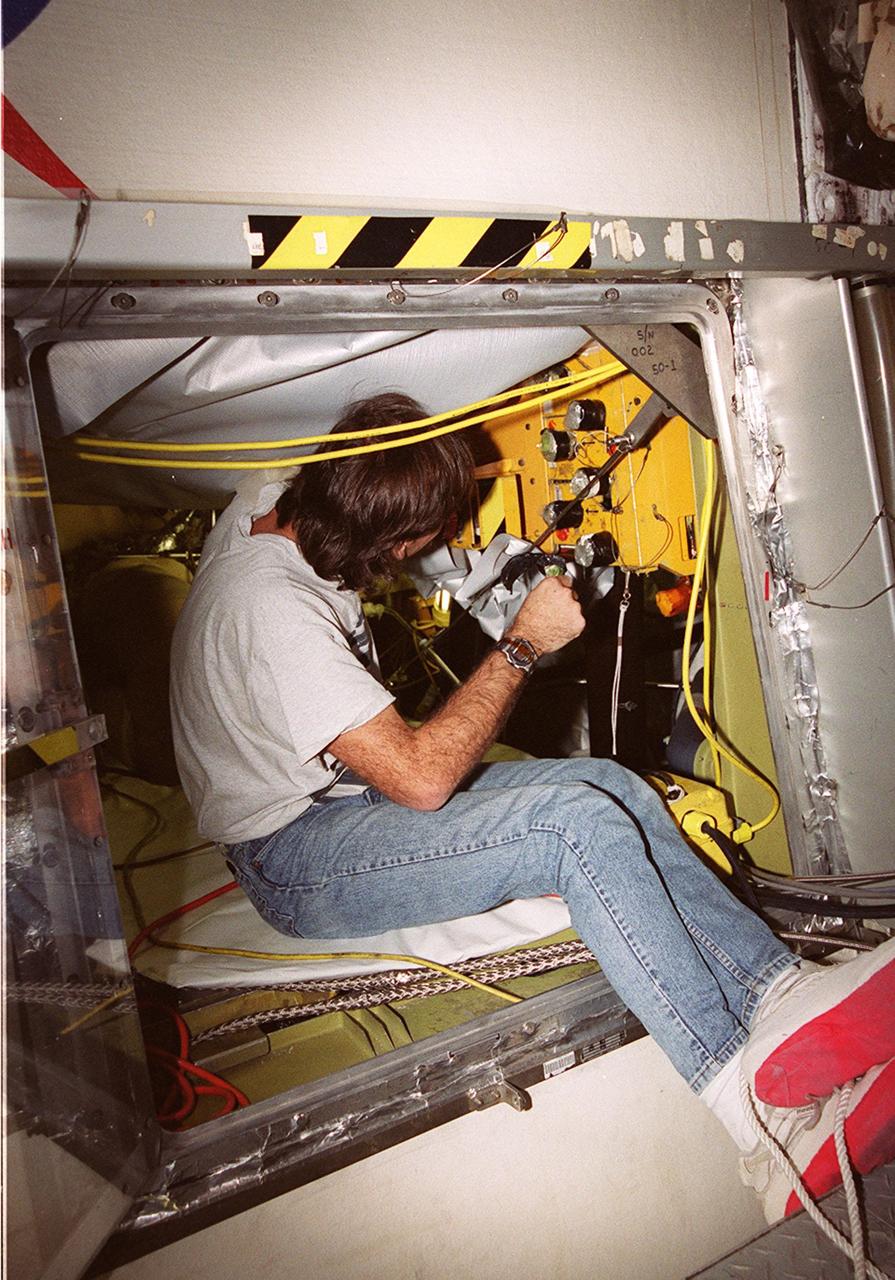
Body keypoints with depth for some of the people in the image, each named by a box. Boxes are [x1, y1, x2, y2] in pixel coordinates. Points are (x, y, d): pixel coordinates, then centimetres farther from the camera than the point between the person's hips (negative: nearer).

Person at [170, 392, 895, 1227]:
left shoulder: (268, 506, -1)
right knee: (578, 823, -28)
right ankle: (758, 1109, -24)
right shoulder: (275, 612, -29)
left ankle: (779, 990, -14)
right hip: (293, 857, -9)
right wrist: (523, 645, -19)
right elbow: (420, 776, -29)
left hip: (352, 791, 10)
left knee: (611, 785, -9)